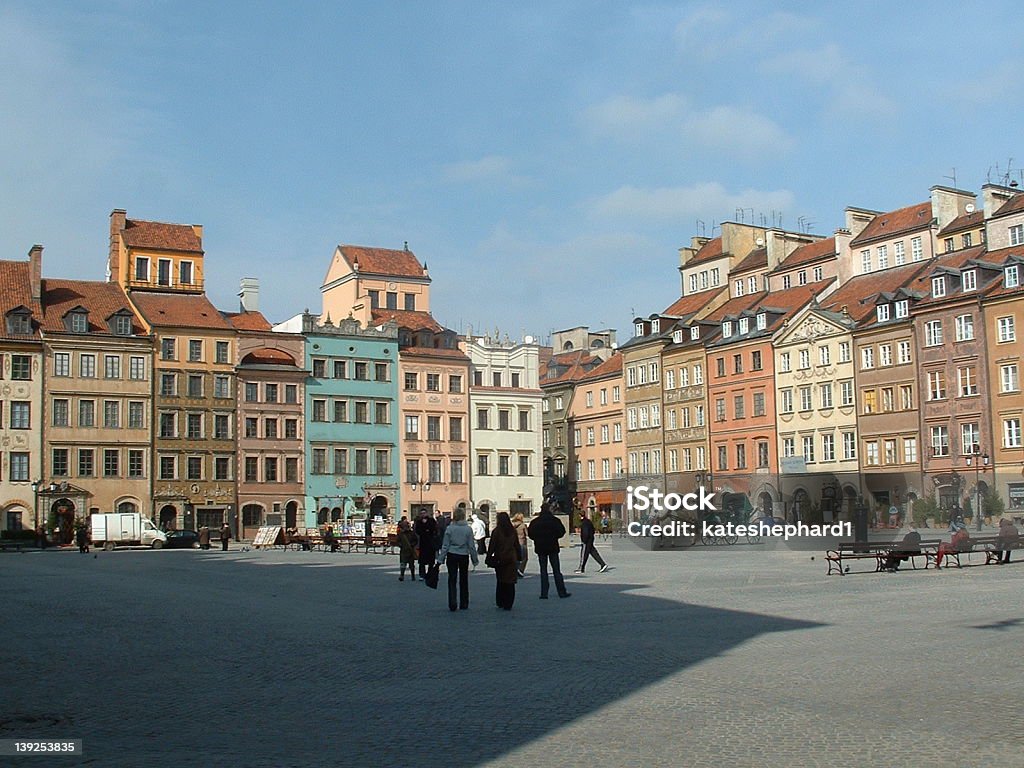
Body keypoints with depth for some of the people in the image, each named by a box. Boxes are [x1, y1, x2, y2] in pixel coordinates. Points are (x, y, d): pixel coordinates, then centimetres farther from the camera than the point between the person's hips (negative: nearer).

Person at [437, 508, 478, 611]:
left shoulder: (449, 528, -8)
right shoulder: (468, 529, -7)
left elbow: (445, 545, -4)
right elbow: (471, 546, -2)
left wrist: (441, 558, 2)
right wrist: (475, 559, 8)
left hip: (452, 556, -1)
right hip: (464, 556, 1)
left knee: (452, 581, 4)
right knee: (464, 581, 13)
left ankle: (452, 605, -5)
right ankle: (464, 604, 18)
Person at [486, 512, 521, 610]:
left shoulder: (496, 531, -8)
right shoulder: (513, 531, 2)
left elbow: (492, 546, -8)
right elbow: (517, 546, 9)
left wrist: (489, 558, -1)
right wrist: (518, 558, 16)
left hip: (500, 559, -2)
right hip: (511, 559, 2)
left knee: (500, 582, 11)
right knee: (510, 583, 3)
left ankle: (500, 603, 13)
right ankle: (508, 604, 1)